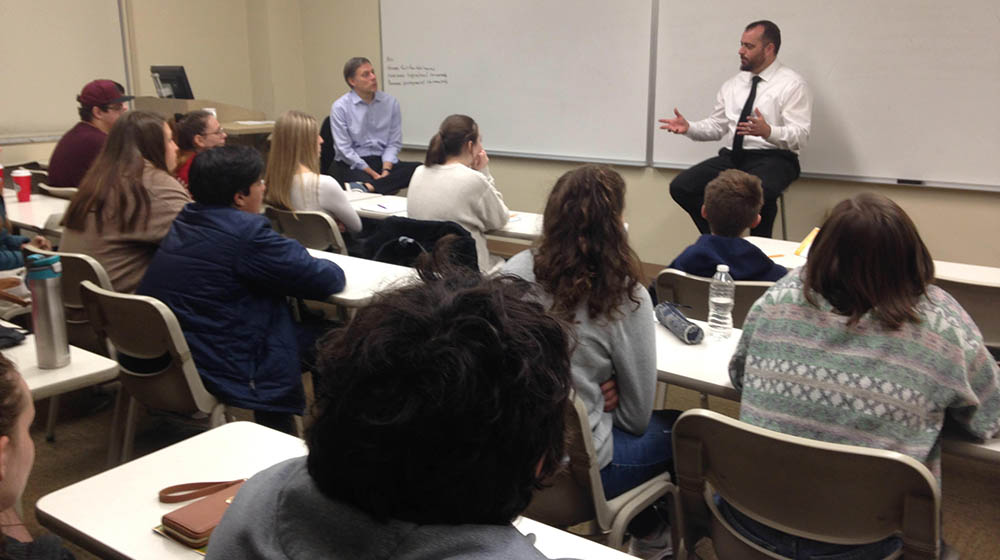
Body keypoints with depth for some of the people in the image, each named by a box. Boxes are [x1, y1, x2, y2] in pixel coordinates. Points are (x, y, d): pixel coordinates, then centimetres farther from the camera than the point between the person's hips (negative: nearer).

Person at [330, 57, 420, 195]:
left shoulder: (390, 102, 5)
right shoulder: (339, 107, -3)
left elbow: (394, 143, 5)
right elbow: (345, 149, -7)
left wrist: (386, 170, -13)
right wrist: (373, 174, -15)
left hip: (384, 160, 5)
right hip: (354, 164, -5)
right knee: (363, 178, -43)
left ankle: (366, 187, -38)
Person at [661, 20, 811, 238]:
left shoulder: (792, 85, -3)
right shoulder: (733, 85, 16)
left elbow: (800, 135, -12)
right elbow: (716, 126, 18)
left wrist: (768, 131, -32)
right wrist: (689, 128, -3)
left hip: (772, 158, -6)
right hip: (731, 156, 6)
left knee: (759, 192, -40)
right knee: (680, 186, -14)